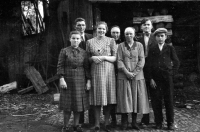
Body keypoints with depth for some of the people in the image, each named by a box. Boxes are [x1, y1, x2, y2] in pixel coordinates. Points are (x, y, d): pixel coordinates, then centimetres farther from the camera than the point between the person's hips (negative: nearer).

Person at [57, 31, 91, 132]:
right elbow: (60, 66, -5)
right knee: (67, 104, 3)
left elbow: (87, 68, 5)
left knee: (78, 103, 7)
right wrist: (61, 79, -13)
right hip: (67, 81, -2)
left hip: (80, 81, 2)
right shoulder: (64, 51, -1)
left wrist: (88, 81, 0)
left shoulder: (83, 53, 5)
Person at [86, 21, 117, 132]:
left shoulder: (111, 41, 5)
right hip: (95, 72, 0)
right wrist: (93, 58, -10)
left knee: (108, 97, 2)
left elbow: (115, 58, 2)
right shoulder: (90, 42, 8)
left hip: (108, 71, 0)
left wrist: (103, 57, -12)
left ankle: (107, 123, 16)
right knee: (97, 98, 1)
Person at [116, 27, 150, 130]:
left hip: (137, 75, 1)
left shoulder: (139, 45, 8)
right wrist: (127, 72, -12)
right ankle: (124, 122, 7)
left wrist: (134, 73, -9)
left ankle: (134, 121, 11)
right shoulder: (121, 46, 7)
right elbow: (119, 61, 0)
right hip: (124, 75, -1)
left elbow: (141, 60, 1)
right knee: (124, 98, -2)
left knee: (136, 97, 1)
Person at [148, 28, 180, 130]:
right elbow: (150, 64, 4)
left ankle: (170, 123, 13)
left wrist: (172, 72, 0)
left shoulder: (170, 48, 6)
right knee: (156, 101, 2)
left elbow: (176, 62, 10)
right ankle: (159, 122, 14)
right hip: (155, 78, 1)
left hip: (167, 77, -1)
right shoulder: (152, 49, 7)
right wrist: (151, 78, -3)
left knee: (169, 100, 3)